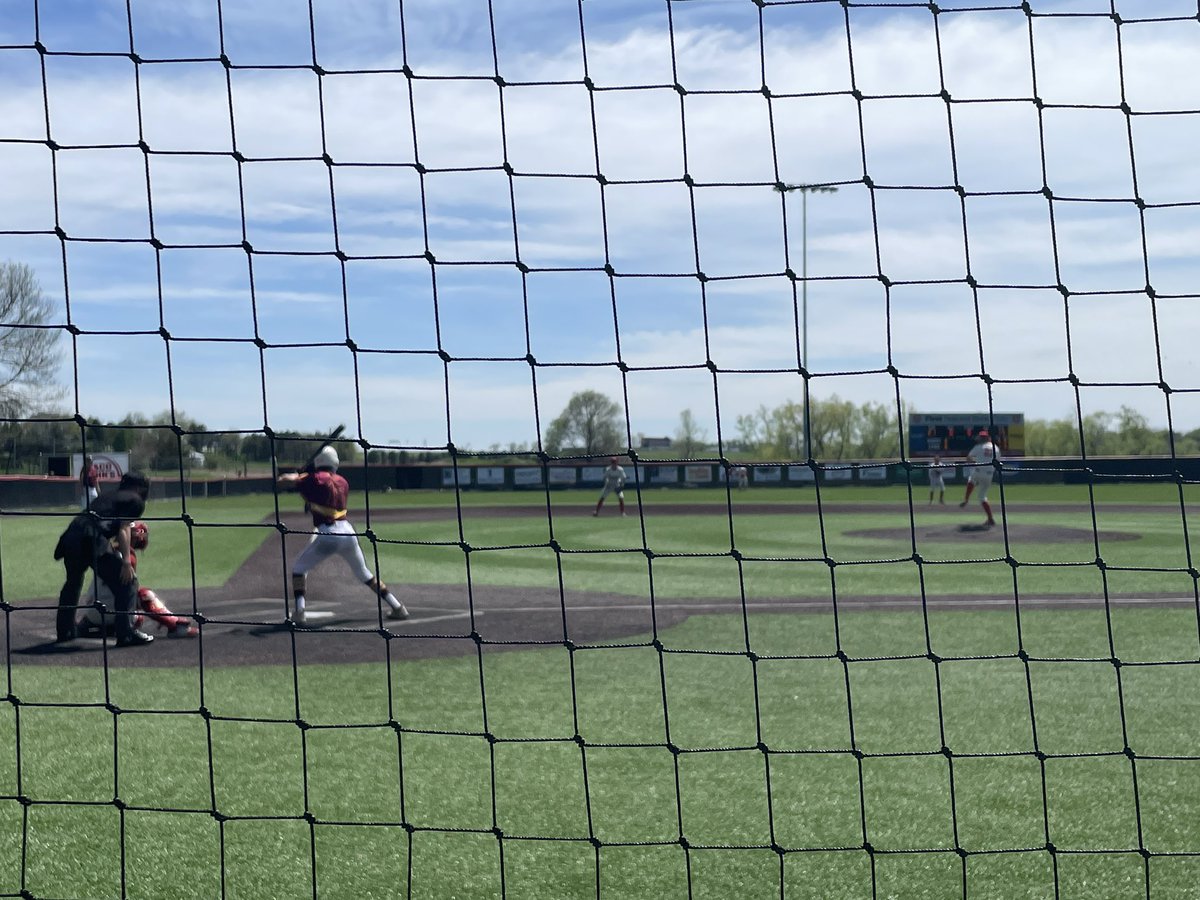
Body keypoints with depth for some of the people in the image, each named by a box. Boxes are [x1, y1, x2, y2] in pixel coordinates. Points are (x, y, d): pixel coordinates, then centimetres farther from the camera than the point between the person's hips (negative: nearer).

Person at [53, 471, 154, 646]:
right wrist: (126, 562, -7)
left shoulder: (106, 497, 33)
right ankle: (126, 634, -5)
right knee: (126, 583, 2)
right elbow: (123, 530, -1)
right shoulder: (135, 501, 13)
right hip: (92, 539, -7)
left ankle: (64, 631, 40)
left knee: (73, 583, 30)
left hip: (70, 534, 8)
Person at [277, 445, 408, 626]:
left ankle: (298, 612, -7)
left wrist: (296, 476, 17)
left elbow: (282, 482, -1)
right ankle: (397, 607, 20)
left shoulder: (314, 479, -2)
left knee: (299, 568, 11)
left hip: (327, 535, -5)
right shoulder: (343, 482, 15)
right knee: (364, 573, 22)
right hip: (348, 532, 5)